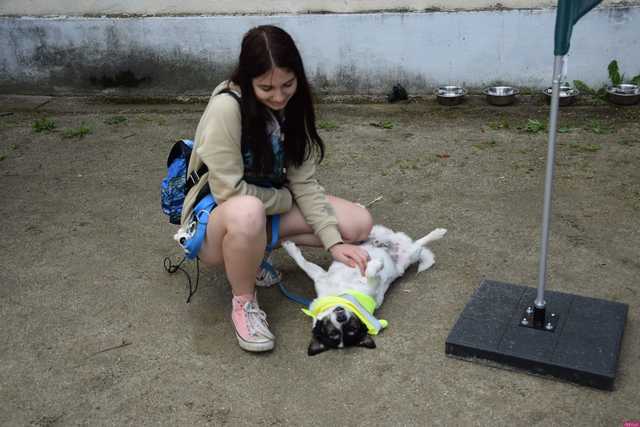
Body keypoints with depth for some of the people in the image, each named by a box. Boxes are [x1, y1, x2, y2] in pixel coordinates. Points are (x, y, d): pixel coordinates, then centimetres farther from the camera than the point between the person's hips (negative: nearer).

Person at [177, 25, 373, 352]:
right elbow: (229, 192, -27)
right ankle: (243, 302, -13)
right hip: (214, 217, -6)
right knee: (248, 212, -43)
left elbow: (304, 182, -7)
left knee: (359, 224, -8)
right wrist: (286, 200, -12)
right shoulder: (226, 107, -27)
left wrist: (333, 241, -17)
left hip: (270, 208, 7)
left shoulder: (291, 103, -7)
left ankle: (255, 250, 5)